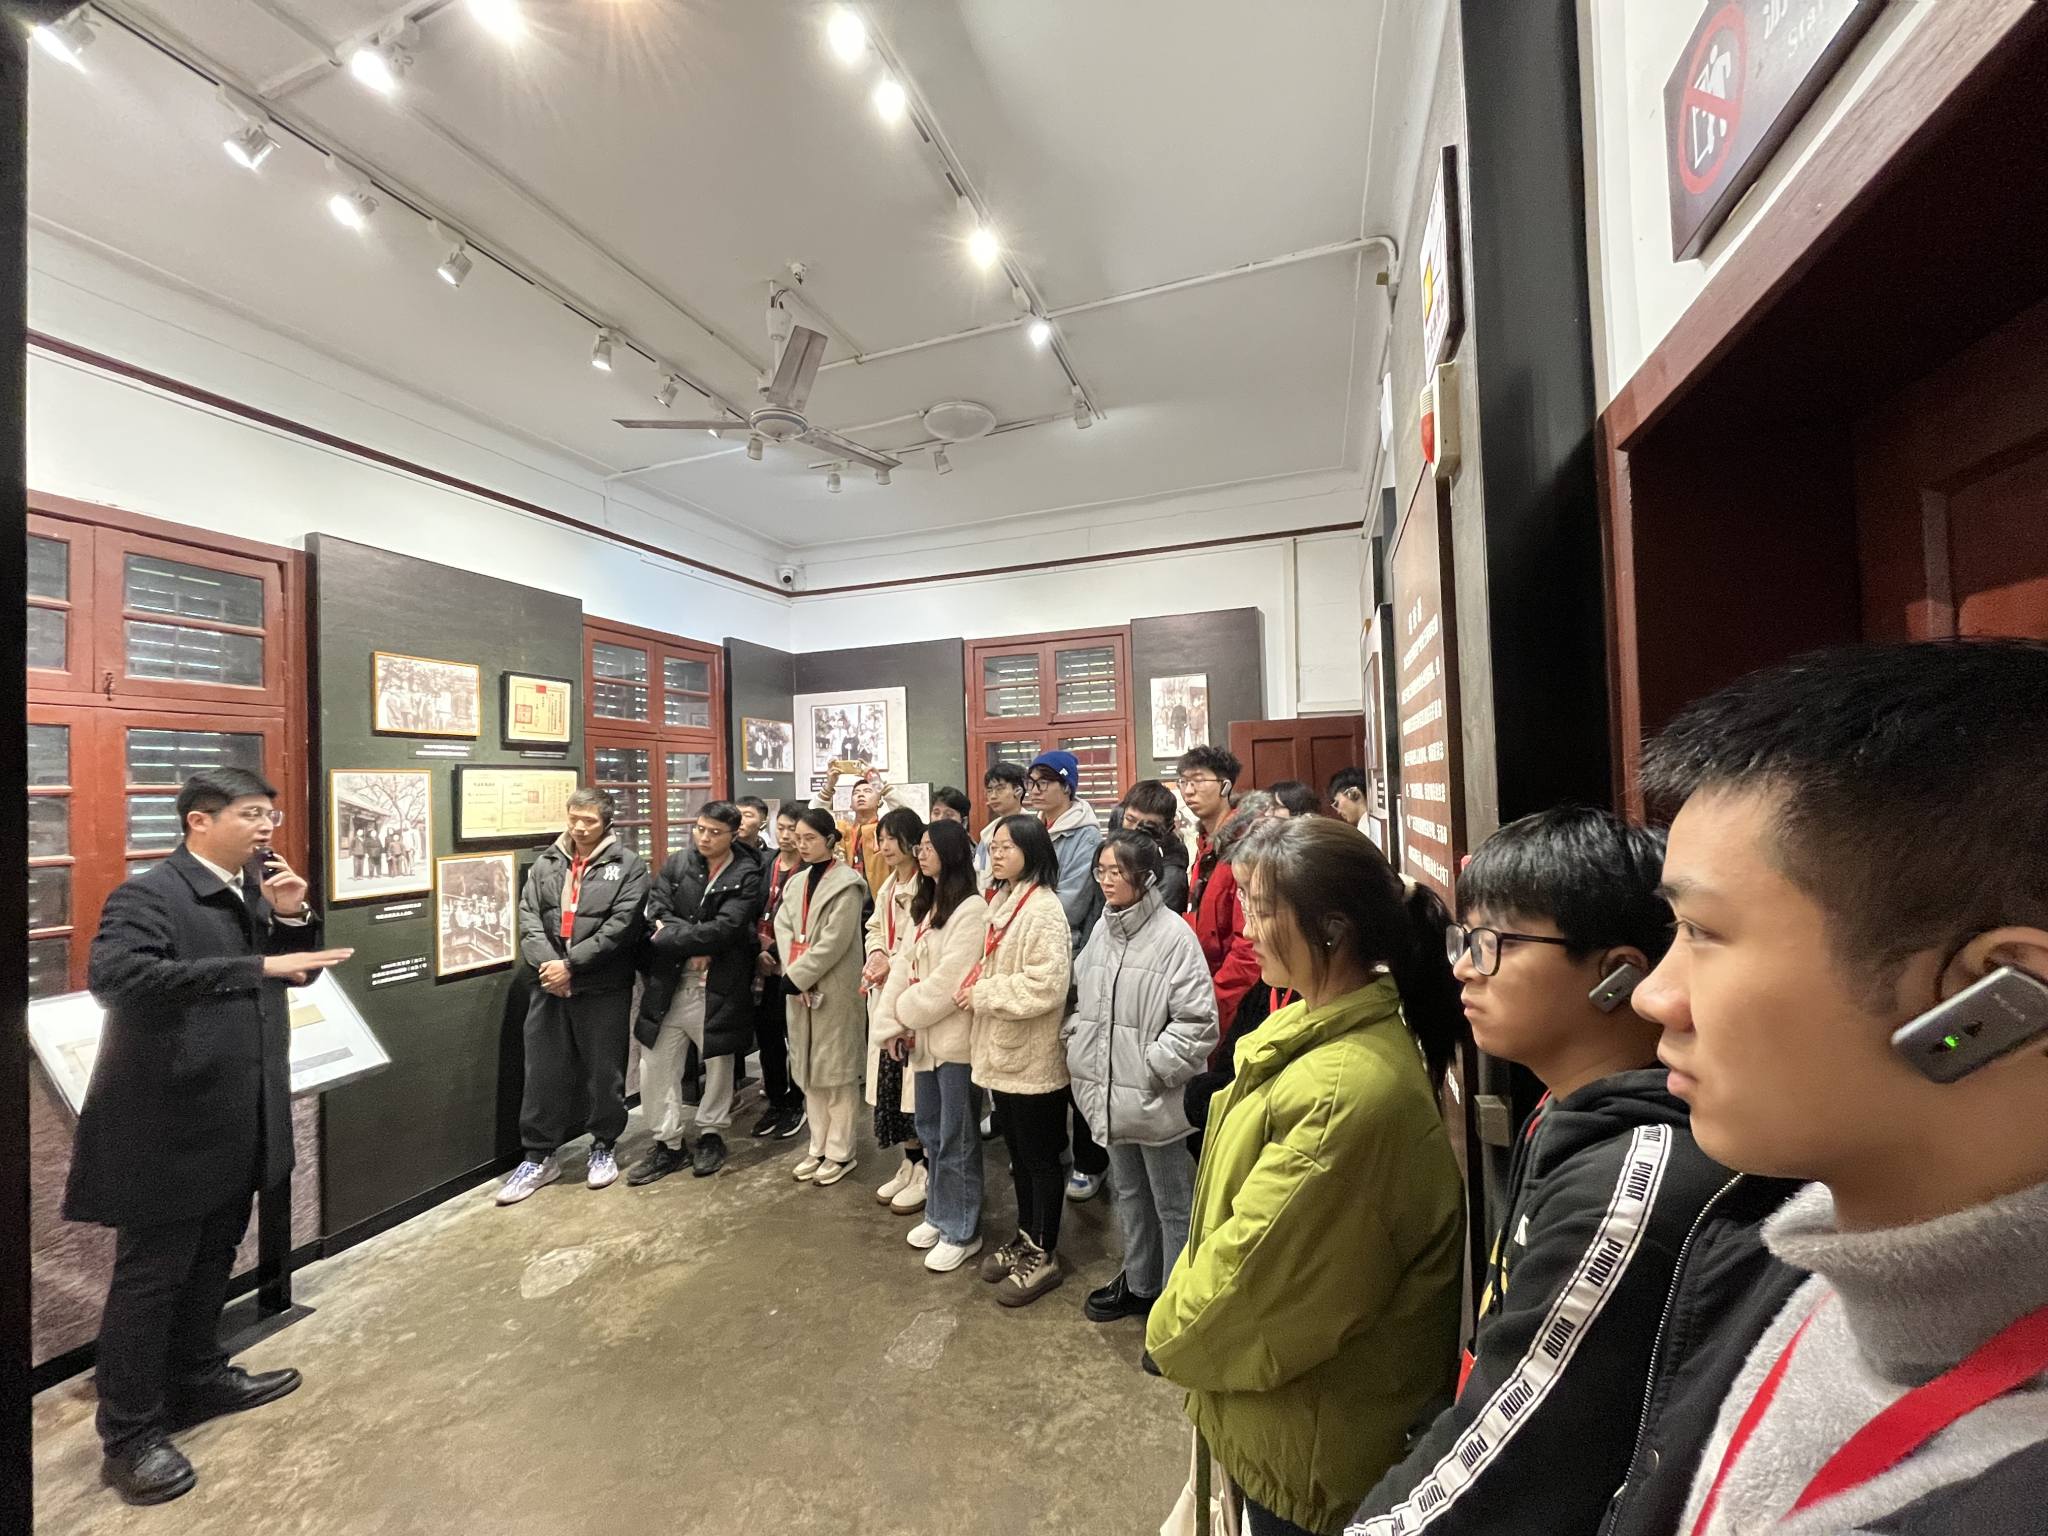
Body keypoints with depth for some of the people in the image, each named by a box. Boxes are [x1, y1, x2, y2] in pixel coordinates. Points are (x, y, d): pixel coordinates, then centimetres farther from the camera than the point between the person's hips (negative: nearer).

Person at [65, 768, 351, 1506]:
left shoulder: (254, 888, 6)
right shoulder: (147, 894, -18)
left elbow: (296, 970, 11)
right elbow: (113, 974, -34)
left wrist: (292, 917, -9)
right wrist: (255, 967, -38)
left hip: (237, 1120, 8)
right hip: (169, 1125, -8)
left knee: (212, 1258, 22)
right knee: (150, 1274, 7)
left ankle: (198, 1378, 39)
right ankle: (129, 1433, 23)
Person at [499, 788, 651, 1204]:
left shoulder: (628, 865, -5)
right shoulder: (546, 863, 9)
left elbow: (621, 926, -12)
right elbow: (529, 917, 2)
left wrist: (571, 964, -15)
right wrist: (546, 963, -13)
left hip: (604, 988, -3)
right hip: (549, 985, 4)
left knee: (604, 1072, 9)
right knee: (543, 1073, 11)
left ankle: (603, 1147, 28)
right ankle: (540, 1156, 27)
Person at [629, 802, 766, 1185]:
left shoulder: (746, 876, -10)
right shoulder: (676, 863, 2)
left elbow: (726, 927, -19)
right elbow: (656, 912, -6)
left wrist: (670, 937, -14)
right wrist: (692, 948, -17)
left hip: (718, 986, -3)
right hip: (668, 983, 3)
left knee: (719, 1063, 13)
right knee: (655, 1065, 7)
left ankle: (711, 1135, 34)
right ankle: (667, 1143, 25)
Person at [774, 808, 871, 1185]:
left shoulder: (846, 883, -10)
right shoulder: (796, 882, 12)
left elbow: (834, 941, -17)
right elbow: (783, 929, 3)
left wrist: (796, 977, -15)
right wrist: (792, 975, -10)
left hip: (834, 990, -7)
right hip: (798, 986, 7)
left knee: (836, 1068, 2)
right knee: (808, 1069, 14)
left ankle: (840, 1152, 15)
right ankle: (818, 1147, 27)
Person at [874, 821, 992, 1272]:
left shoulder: (972, 909, -17)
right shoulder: (925, 905, 12)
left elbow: (950, 979, -21)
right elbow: (903, 965, 6)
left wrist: (906, 1013, -9)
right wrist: (891, 1022, -3)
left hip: (956, 1039, -8)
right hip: (923, 1036, 9)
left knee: (956, 1139, 5)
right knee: (930, 1130, 20)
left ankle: (961, 1232, 22)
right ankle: (940, 1214, 38)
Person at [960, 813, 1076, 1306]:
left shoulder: (1044, 908, -19)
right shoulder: (1001, 902, 8)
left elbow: (1046, 986, -25)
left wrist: (983, 993, -17)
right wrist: (978, 991, 0)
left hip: (1034, 1056, -8)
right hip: (1002, 1049, 8)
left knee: (1040, 1157, 9)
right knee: (1017, 1152, 21)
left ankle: (1044, 1256, 25)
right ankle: (1026, 1238, 38)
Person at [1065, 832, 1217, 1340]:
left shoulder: (1174, 935, -19)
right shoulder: (1103, 929, 3)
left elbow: (1198, 1021, -19)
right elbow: (1080, 992, 16)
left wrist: (1153, 1067, -17)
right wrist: (1074, 1043, 6)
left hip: (1157, 1098, -7)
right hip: (1110, 1092, 7)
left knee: (1173, 1206, 12)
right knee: (1129, 1193, 25)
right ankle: (1139, 1283, 46)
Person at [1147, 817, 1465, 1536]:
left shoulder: (1344, 1091, -36)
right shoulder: (1320, 1028, -5)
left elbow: (1255, 1272, -25)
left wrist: (1170, 1331, -7)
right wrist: (1186, 1322, 6)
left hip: (1309, 1443, -7)